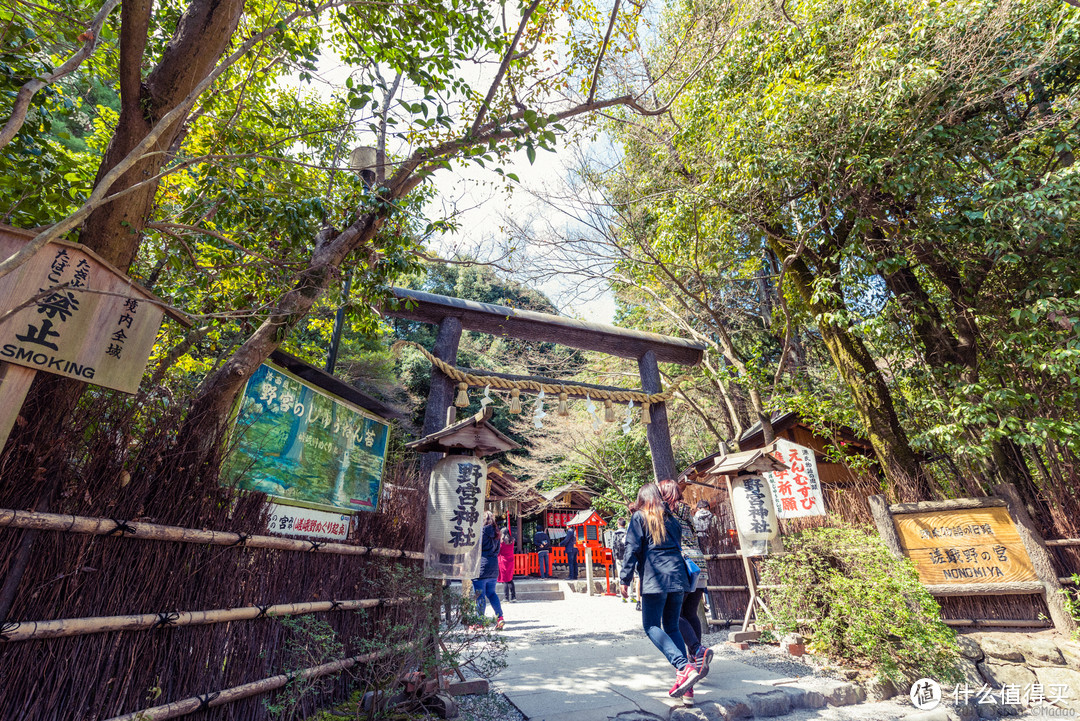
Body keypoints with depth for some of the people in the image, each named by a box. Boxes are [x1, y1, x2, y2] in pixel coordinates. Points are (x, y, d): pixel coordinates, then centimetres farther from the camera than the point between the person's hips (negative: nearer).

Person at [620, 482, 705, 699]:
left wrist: (625, 579, -3)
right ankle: (683, 680, 6)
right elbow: (678, 545, 20)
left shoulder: (639, 517, 0)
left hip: (654, 579, -6)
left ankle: (685, 667, -16)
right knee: (672, 627, 14)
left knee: (652, 626, 1)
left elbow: (632, 550, -6)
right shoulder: (671, 519, 15)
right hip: (678, 577, 6)